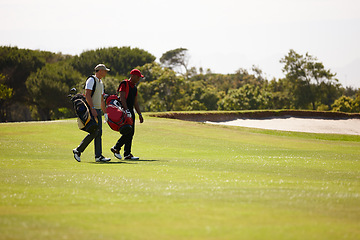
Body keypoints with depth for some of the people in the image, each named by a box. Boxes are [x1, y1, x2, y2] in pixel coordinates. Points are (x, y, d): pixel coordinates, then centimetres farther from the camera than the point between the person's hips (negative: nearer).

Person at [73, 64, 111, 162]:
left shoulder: (100, 83, 20)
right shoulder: (91, 80, -9)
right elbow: (87, 95, -20)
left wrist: (105, 112, 23)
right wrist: (92, 109, -28)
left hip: (98, 110, 9)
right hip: (91, 110, -9)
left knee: (99, 133, 3)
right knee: (94, 132, -14)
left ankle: (98, 156, 1)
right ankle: (78, 150, -4)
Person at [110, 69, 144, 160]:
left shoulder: (134, 87, 20)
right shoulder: (124, 84, -6)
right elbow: (122, 98, -16)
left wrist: (140, 114, 19)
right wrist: (126, 110, -26)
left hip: (131, 112, 9)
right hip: (124, 111, -9)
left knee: (131, 133, 4)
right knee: (128, 132, -15)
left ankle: (127, 154, 5)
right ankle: (116, 148, -2)